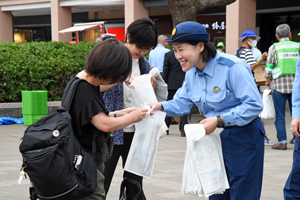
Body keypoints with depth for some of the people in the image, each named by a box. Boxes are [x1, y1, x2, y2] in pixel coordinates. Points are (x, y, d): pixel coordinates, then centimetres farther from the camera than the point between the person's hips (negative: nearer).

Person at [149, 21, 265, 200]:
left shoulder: (232, 67, -21)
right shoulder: (192, 73, 4)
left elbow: (254, 105, -24)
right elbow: (183, 103, 13)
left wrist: (219, 120, -28)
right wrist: (161, 106, -8)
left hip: (243, 138, -8)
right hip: (216, 138, 8)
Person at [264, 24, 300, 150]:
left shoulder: (274, 47, 1)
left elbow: (269, 68, 0)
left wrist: (267, 85, 9)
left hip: (279, 85, -2)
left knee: (280, 115, 3)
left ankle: (282, 142, 1)